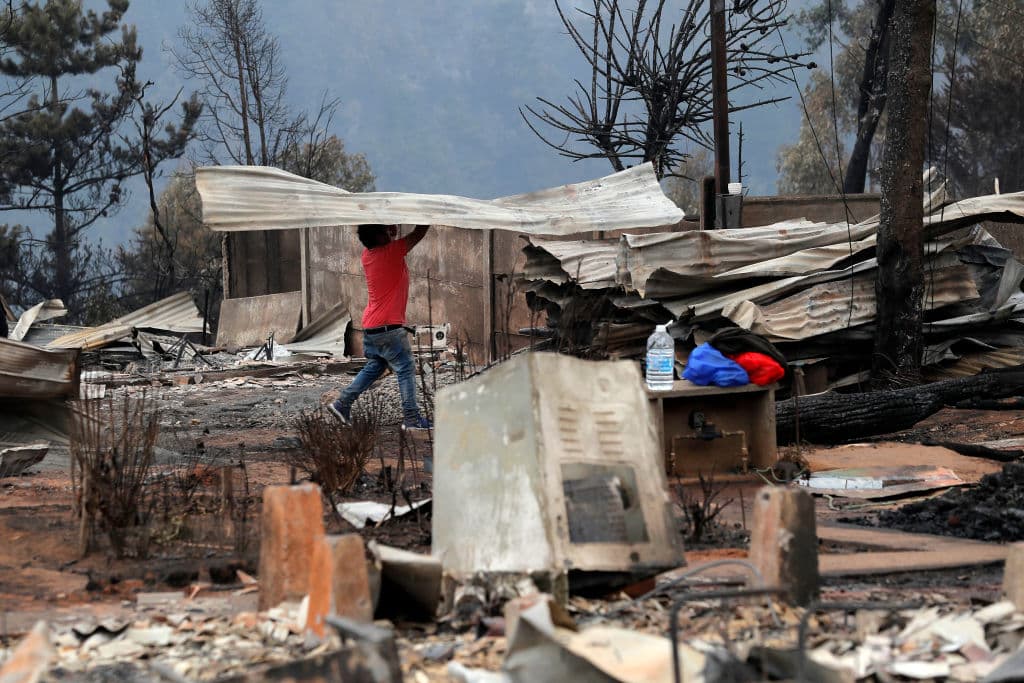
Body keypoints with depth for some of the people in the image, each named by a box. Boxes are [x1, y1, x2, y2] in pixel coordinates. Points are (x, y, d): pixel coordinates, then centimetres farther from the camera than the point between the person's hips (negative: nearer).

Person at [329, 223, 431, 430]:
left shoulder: (368, 255, 7)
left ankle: (342, 403, 15)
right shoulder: (391, 252, -15)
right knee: (406, 370, -1)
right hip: (389, 327, -8)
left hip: (370, 327, 8)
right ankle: (411, 418, -2)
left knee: (373, 368, 20)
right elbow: (419, 233, -10)